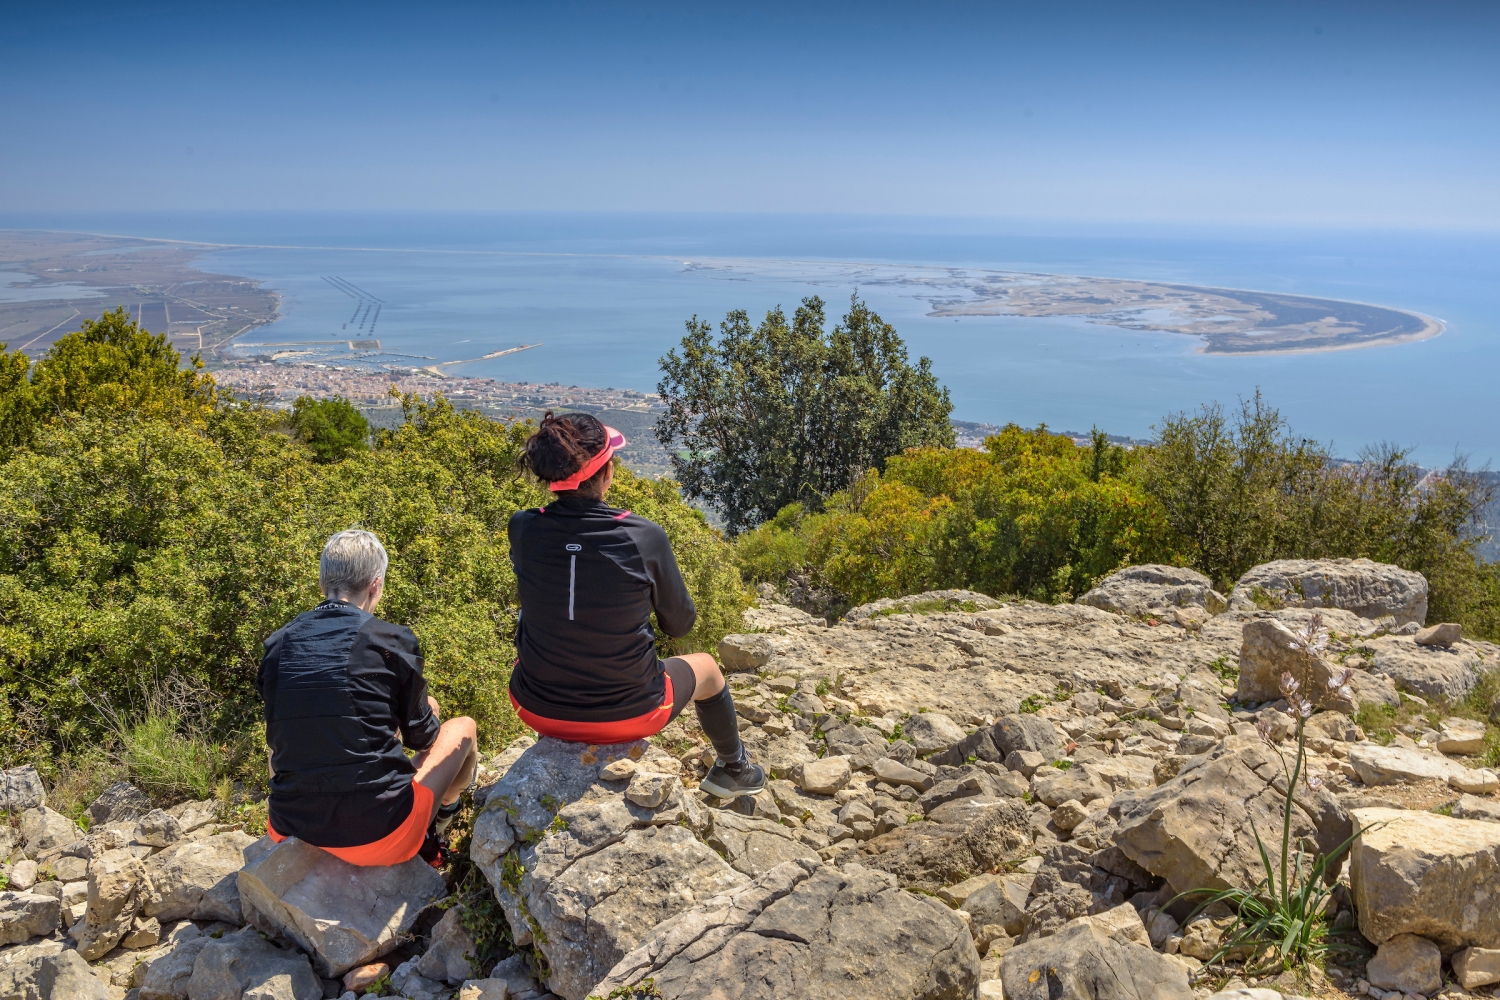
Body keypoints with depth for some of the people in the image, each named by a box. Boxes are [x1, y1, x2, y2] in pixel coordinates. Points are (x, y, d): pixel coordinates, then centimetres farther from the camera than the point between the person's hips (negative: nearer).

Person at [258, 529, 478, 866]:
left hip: (291, 830, 5)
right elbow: (422, 736, 4)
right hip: (378, 837, -4)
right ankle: (439, 820, 41)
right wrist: (427, 708, 29)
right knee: (463, 728, 21)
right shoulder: (392, 640, -10)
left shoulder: (277, 646, 1)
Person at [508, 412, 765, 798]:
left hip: (537, 711, 3)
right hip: (626, 716, -2)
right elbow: (680, 625, -5)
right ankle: (733, 770, 52)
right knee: (705, 667, 28)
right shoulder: (645, 538, -21)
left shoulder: (522, 529, -15)